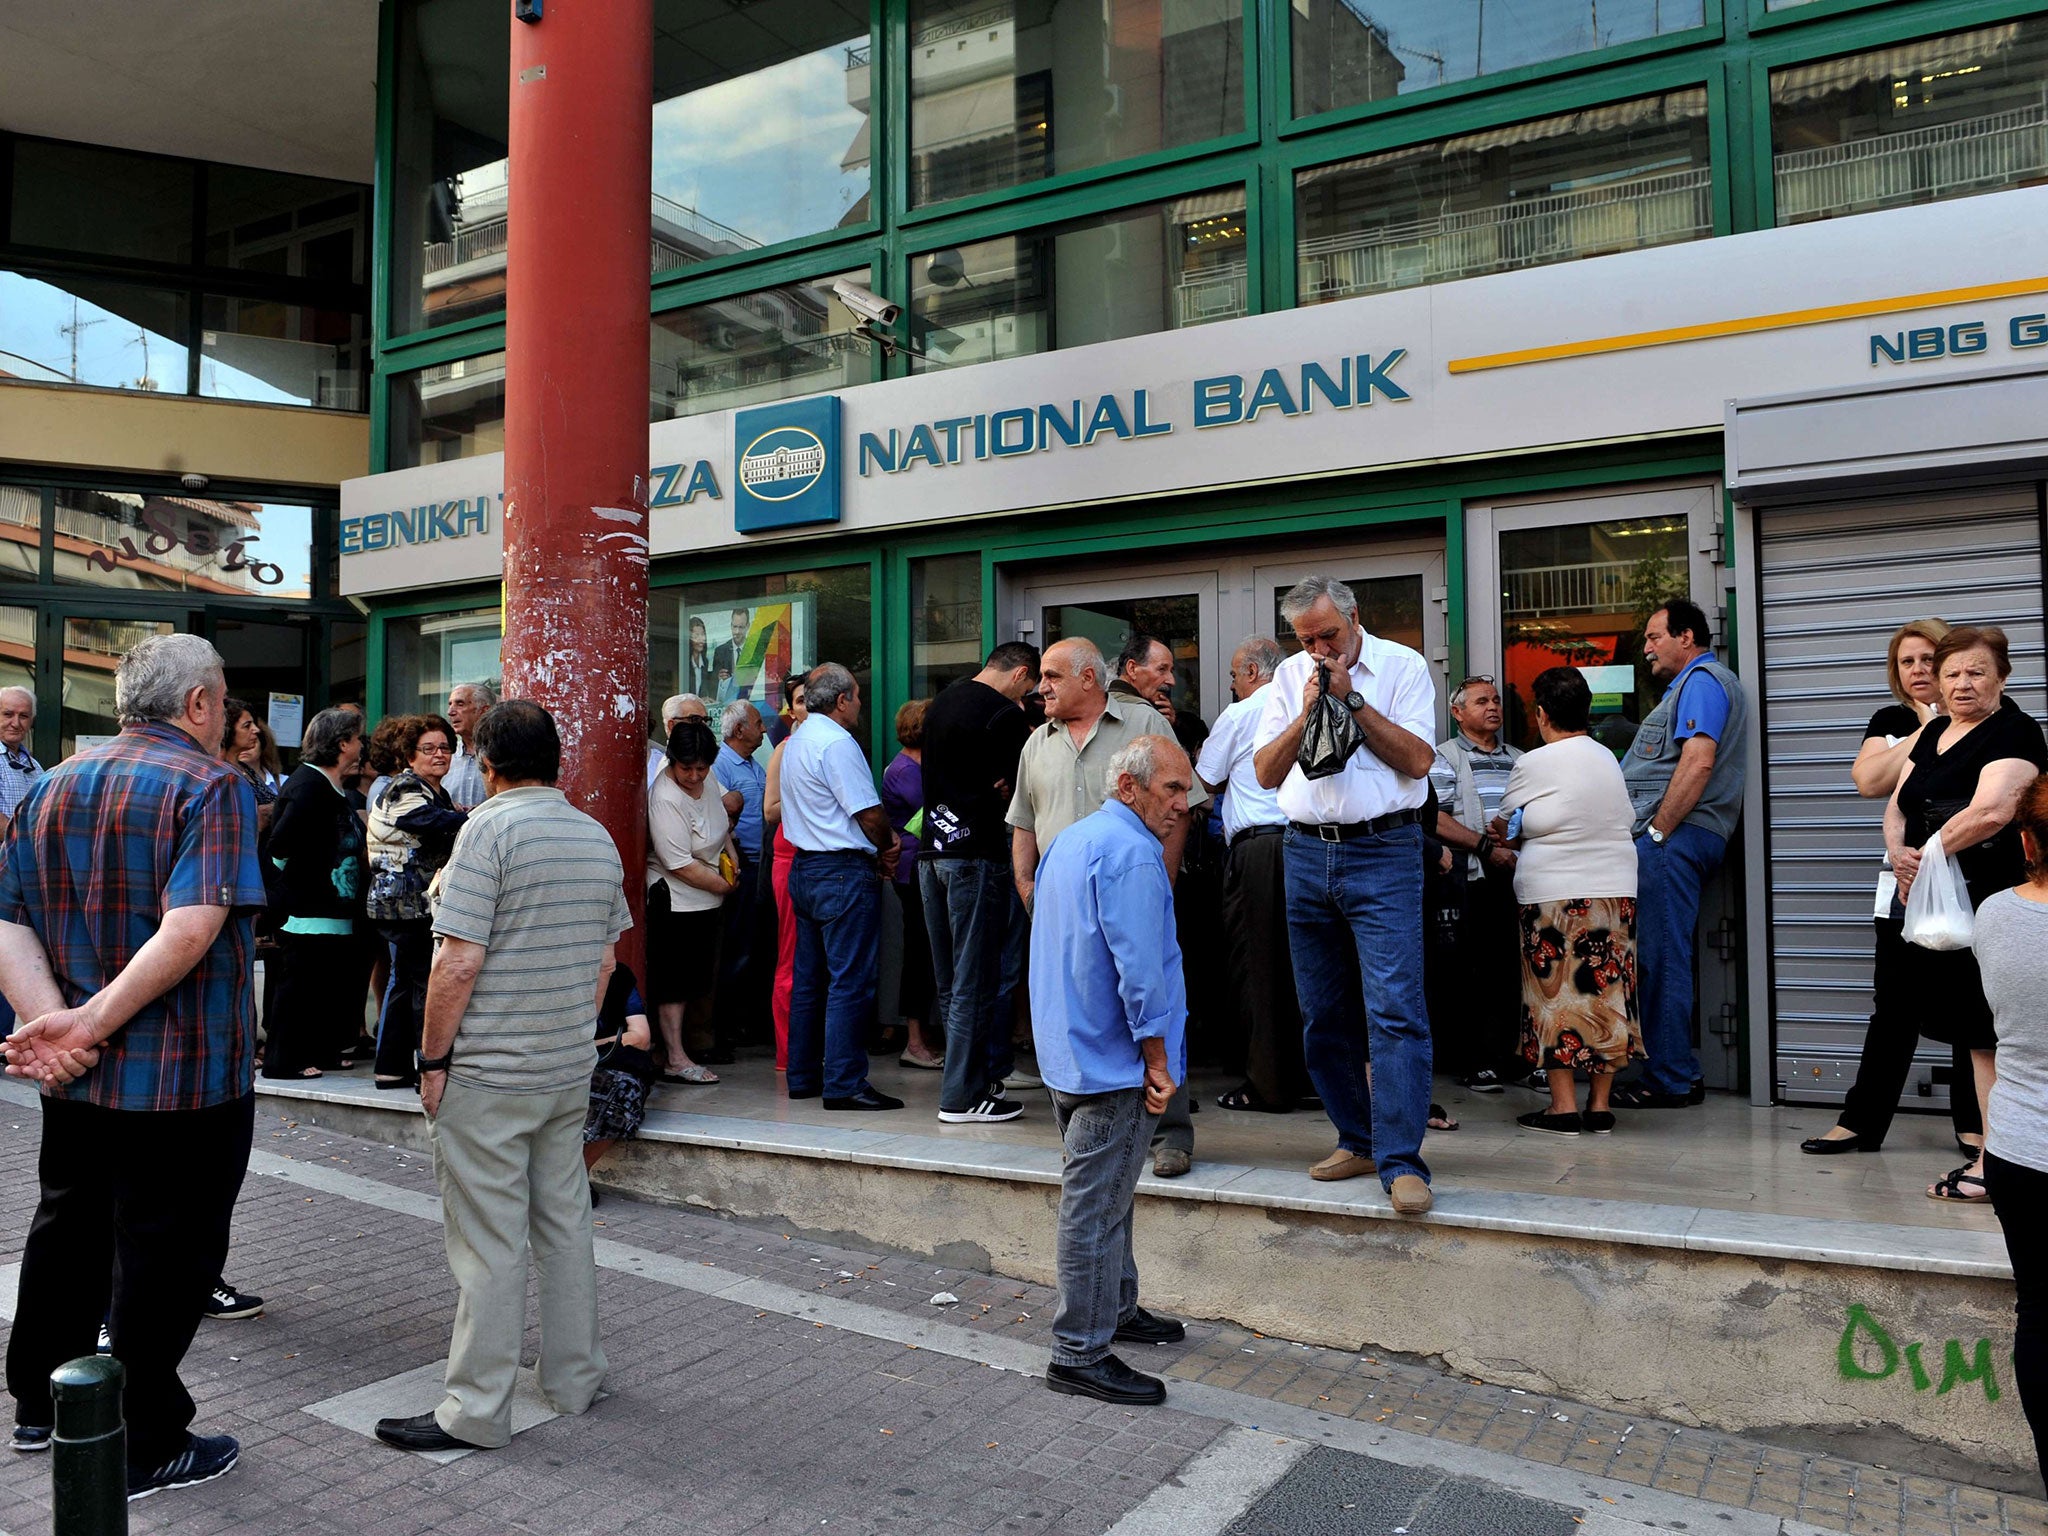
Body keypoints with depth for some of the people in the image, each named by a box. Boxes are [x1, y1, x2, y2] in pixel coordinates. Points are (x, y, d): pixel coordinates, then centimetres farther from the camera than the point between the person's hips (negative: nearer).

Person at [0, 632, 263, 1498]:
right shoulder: (210, 786, -15)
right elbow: (191, 930, -28)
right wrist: (90, 1026, -22)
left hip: (75, 1078, 7)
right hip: (183, 1073, -7)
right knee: (161, 1255, 5)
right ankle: (143, 1449, 16)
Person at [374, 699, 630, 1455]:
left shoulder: (490, 828, -14)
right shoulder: (598, 838, 8)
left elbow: (457, 964, -18)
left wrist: (432, 1059, -8)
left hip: (488, 1074, -7)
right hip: (570, 1073, 7)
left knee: (489, 1245, 1)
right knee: (566, 1224, 16)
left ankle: (475, 1411, 11)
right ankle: (575, 1378, 28)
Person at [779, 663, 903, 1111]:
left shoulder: (797, 741, 16)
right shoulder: (837, 743, -15)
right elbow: (869, 813, -17)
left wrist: (875, 848, 14)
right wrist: (887, 848, 2)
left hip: (804, 867, 10)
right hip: (843, 871, -10)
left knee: (809, 977, 14)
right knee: (850, 980, -7)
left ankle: (803, 1076, 21)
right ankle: (844, 1083, -5)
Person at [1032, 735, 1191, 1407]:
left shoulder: (1068, 840, 15)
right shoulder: (1131, 852, -18)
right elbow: (1140, 967, -23)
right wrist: (1157, 1059, -14)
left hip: (1069, 1051, 10)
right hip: (1113, 1059, -10)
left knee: (1102, 1195, 22)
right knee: (1096, 1206, -3)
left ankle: (1115, 1309, 36)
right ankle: (1080, 1356, 4)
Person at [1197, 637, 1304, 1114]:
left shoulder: (1239, 716, -1)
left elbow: (1203, 784, 7)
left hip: (1256, 847, -5)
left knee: (1256, 965, 0)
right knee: (1298, 964, 11)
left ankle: (1267, 1086, 3)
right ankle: (1306, 1076, 15)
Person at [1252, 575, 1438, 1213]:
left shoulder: (1403, 666, 1)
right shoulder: (1290, 676, 12)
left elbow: (1418, 760, -9)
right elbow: (1266, 772, 6)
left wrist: (1351, 698, -11)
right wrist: (1308, 711, -7)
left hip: (1383, 854, -4)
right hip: (1306, 853, 5)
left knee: (1394, 1009, -12)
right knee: (1323, 1013, 9)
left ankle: (1401, 1161, -9)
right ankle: (1358, 1139, 23)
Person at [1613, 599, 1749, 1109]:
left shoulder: (1702, 680, -7)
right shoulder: (1696, 682, 26)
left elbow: (1698, 762, -20)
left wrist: (1658, 831, -18)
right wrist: (1654, 836, 19)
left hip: (1674, 837, -11)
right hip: (1672, 838, 11)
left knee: (1662, 958, -8)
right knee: (1660, 957, 12)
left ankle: (1670, 1080, -3)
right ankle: (1673, 1073, 18)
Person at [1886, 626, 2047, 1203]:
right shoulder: (1934, 732, 17)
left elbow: (1991, 812, -23)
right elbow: (1896, 805, 14)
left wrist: (1926, 853, -14)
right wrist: (1898, 852, -6)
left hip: (1991, 907, -8)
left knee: (1988, 1032, -4)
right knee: (1975, 1032, 11)